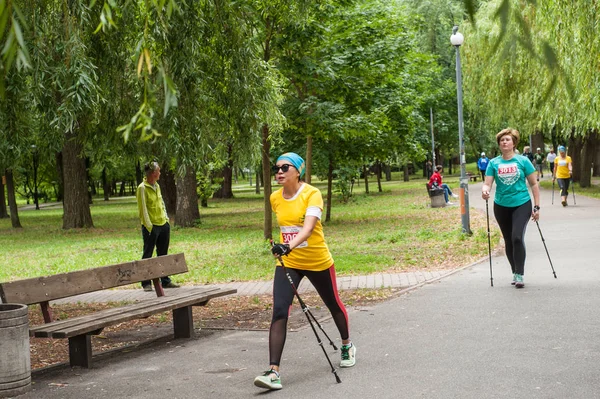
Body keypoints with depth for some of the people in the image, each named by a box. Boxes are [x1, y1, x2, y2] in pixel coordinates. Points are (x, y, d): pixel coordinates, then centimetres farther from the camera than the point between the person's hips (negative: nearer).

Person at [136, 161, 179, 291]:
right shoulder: (142, 188, -12)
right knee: (147, 256, 0)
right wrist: (148, 226, -17)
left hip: (163, 225, 8)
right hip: (151, 227, -8)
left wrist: (166, 218, 12)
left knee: (163, 255, 13)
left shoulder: (157, 186, 12)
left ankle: (165, 281, 21)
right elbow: (143, 209, -15)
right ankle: (146, 283, 5)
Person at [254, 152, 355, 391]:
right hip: (287, 263, 3)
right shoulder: (275, 199, -2)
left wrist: (289, 246, -49)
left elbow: (308, 227, -34)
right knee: (279, 312, -15)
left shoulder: (312, 195, -19)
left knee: (333, 304, 19)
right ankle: (273, 372, -18)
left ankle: (347, 346, 47)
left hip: (318, 262, -3)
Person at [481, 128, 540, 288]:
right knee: (509, 241, 11)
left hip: (521, 205, -3)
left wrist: (537, 207, -3)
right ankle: (515, 272, 26)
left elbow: (534, 184, 1)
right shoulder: (493, 163, 2)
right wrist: (485, 190, -28)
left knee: (517, 237, -19)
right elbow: (487, 183, -3)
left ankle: (519, 275, -11)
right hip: (501, 207, 3)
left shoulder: (523, 161, -3)